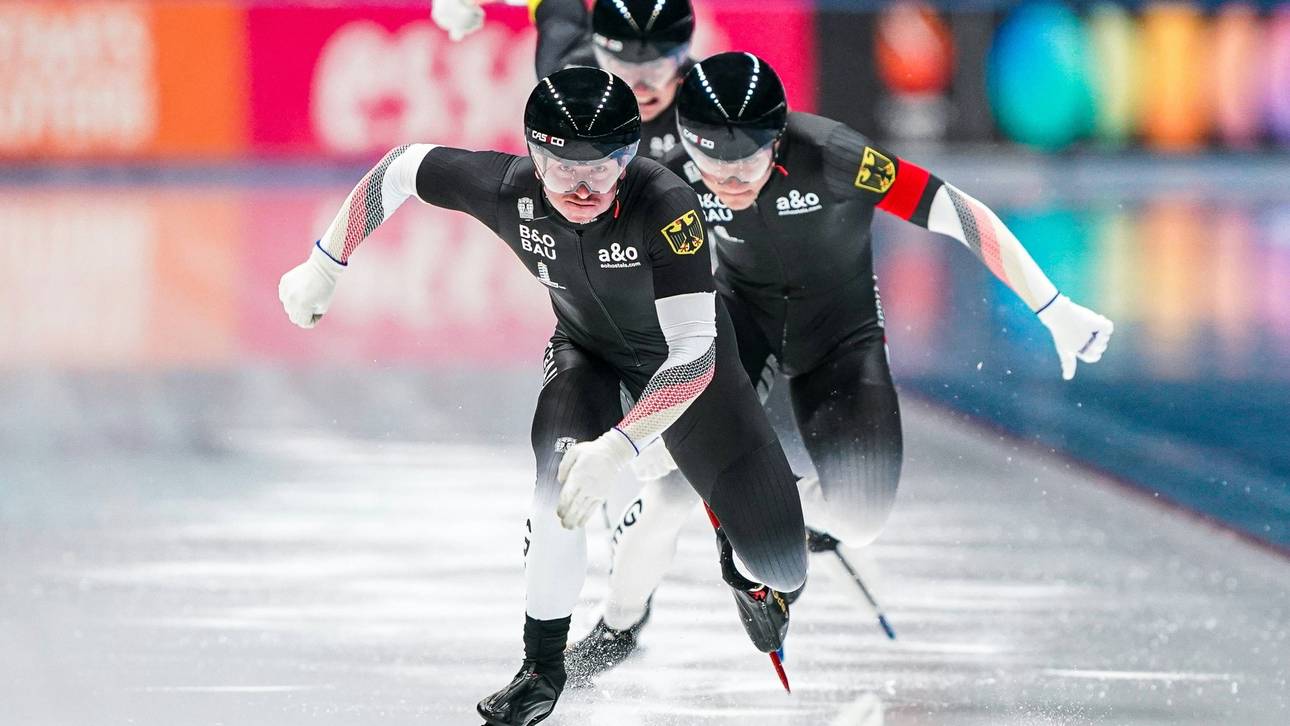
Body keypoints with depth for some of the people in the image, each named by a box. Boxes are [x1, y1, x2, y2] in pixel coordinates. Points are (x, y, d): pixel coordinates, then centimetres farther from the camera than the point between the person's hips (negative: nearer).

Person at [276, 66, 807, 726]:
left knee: (779, 566, -6)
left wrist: (618, 447, -51)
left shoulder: (666, 207, -39)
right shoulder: (509, 188, -29)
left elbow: (694, 354, -41)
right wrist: (323, 267, -6)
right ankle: (544, 666, -11)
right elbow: (401, 167, -11)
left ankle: (751, 573, 34)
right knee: (562, 481, -31)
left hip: (679, 356, -2)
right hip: (586, 350, 2)